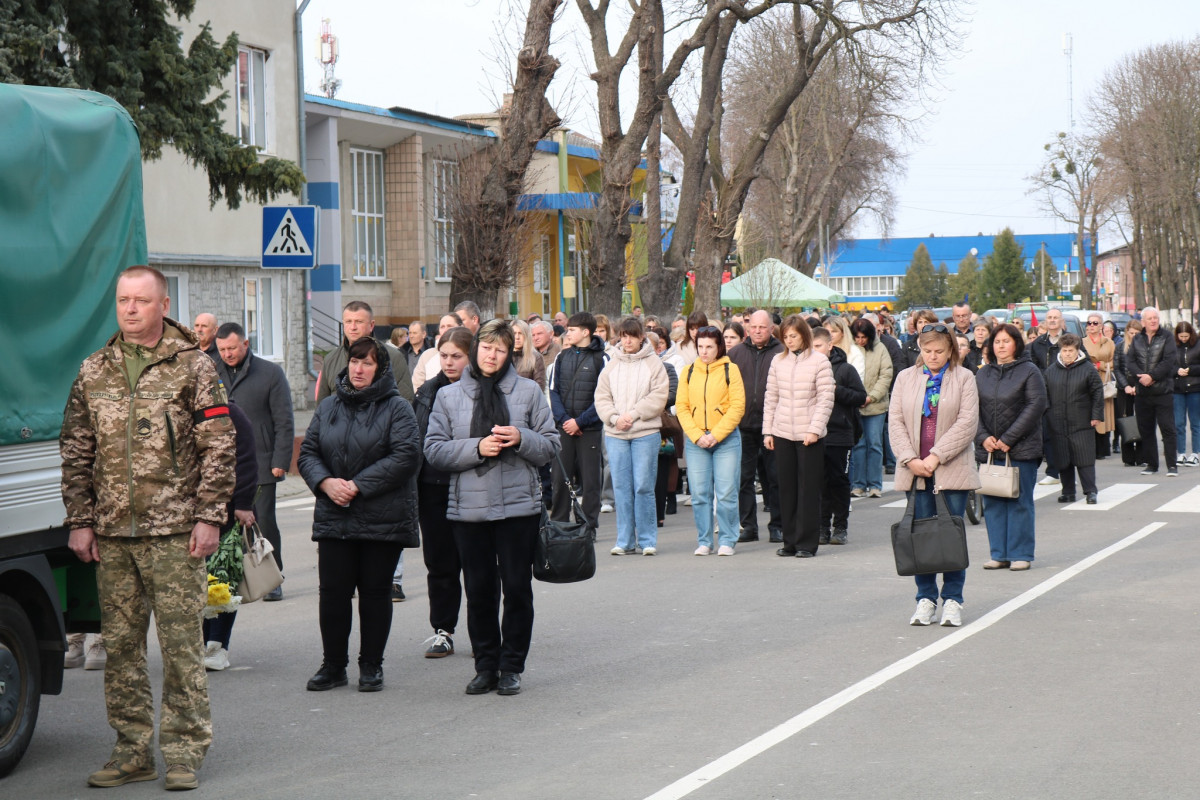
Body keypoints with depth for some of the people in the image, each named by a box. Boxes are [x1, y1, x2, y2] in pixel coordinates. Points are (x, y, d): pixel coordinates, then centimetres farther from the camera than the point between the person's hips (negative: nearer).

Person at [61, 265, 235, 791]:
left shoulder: (194, 367, 0)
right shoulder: (93, 373, 11)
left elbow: (219, 448, -2)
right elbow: (76, 453, 14)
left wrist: (209, 517, -8)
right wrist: (79, 521, 7)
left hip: (175, 532, -4)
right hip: (111, 535, 4)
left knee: (181, 642, -2)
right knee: (120, 645, 7)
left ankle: (184, 752, 6)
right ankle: (132, 751, 16)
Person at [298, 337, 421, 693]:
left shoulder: (397, 408, -3)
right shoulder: (328, 407, 11)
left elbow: (405, 457, -14)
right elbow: (308, 452, 8)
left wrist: (358, 485, -17)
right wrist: (325, 482, -13)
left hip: (383, 519, -3)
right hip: (334, 517, 3)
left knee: (375, 591, 4)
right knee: (332, 591, 2)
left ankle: (371, 665, 16)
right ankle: (333, 665, 14)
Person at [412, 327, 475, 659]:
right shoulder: (428, 391, 9)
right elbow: (414, 440, 13)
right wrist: (411, 486, 7)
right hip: (433, 488, 4)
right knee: (439, 563, 9)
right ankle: (442, 631, 16)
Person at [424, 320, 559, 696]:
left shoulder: (528, 391, 5)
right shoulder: (449, 396, 6)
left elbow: (551, 445, 5)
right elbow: (434, 450, -1)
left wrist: (521, 439, -14)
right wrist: (477, 448, -14)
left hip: (518, 506, -1)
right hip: (468, 508, 1)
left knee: (517, 588, 2)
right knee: (479, 591, 6)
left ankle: (511, 666, 12)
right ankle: (486, 666, 15)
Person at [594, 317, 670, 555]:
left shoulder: (653, 363, 2)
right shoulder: (612, 365, 13)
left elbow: (658, 396, -6)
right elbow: (602, 397, 9)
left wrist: (633, 414, -11)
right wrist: (614, 418, -8)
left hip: (646, 432, -3)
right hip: (615, 435, 3)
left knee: (644, 487, -3)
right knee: (621, 488, 4)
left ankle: (647, 540, 6)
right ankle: (625, 541, 10)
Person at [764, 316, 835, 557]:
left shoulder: (819, 361, -4)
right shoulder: (778, 361, 9)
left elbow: (826, 400, -6)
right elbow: (771, 398, 12)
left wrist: (815, 429, -14)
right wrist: (767, 430, 7)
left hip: (810, 435, -4)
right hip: (782, 434, 4)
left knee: (809, 489, -1)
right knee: (787, 488, 6)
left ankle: (807, 543, 4)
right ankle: (790, 541, 14)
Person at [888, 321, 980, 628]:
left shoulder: (963, 378, 3)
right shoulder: (906, 378, 11)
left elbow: (967, 422, -6)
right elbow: (895, 422, 5)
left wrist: (936, 456, -13)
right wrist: (910, 459, -9)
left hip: (952, 469, -2)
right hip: (915, 469, 2)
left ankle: (952, 600, 6)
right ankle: (926, 599, 10)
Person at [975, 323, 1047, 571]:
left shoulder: (1029, 371, -3)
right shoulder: (983, 374, 11)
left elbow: (1036, 406, -11)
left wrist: (1008, 438, -14)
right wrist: (983, 437, -9)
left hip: (1021, 449, -4)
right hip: (989, 449, 5)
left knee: (1020, 501, 0)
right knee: (993, 502, 6)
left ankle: (1021, 554, 7)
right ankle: (1000, 554, 14)